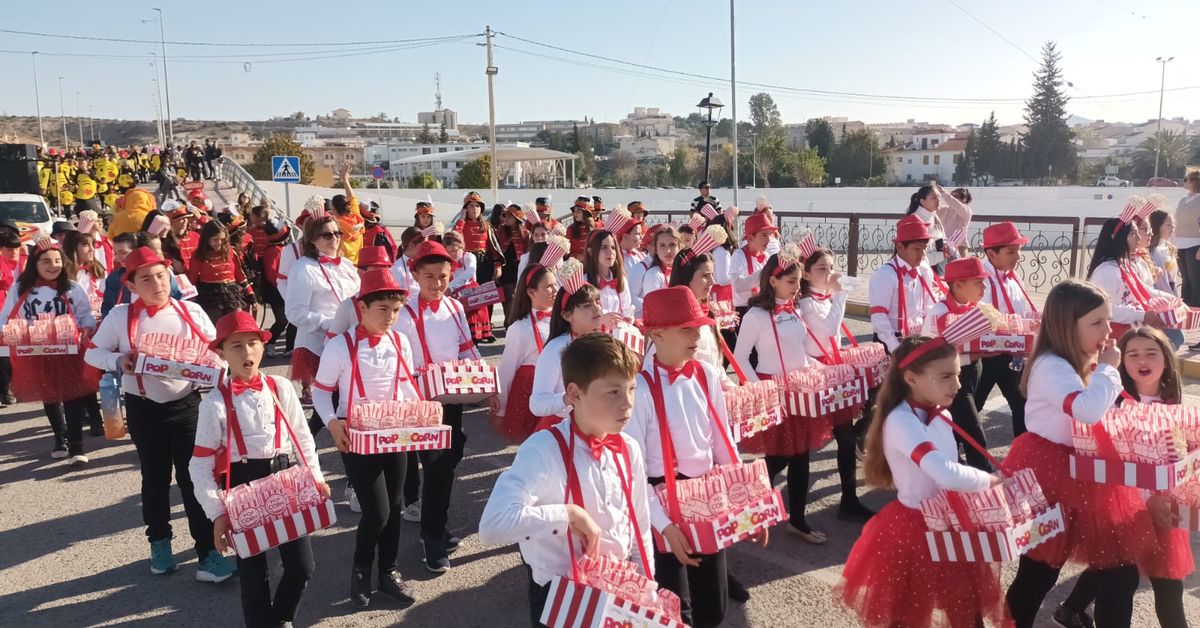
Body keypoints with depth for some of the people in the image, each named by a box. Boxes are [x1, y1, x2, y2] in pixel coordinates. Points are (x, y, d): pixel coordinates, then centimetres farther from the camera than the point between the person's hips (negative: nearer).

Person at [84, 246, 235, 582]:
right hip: (143, 407, 1)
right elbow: (92, 352, 4)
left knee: (194, 476, -1)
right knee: (155, 477, 15)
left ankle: (208, 550, 4)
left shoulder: (191, 311, -3)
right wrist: (118, 361, -16)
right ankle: (159, 541, 35)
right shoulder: (120, 316, -4)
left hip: (186, 403, -1)